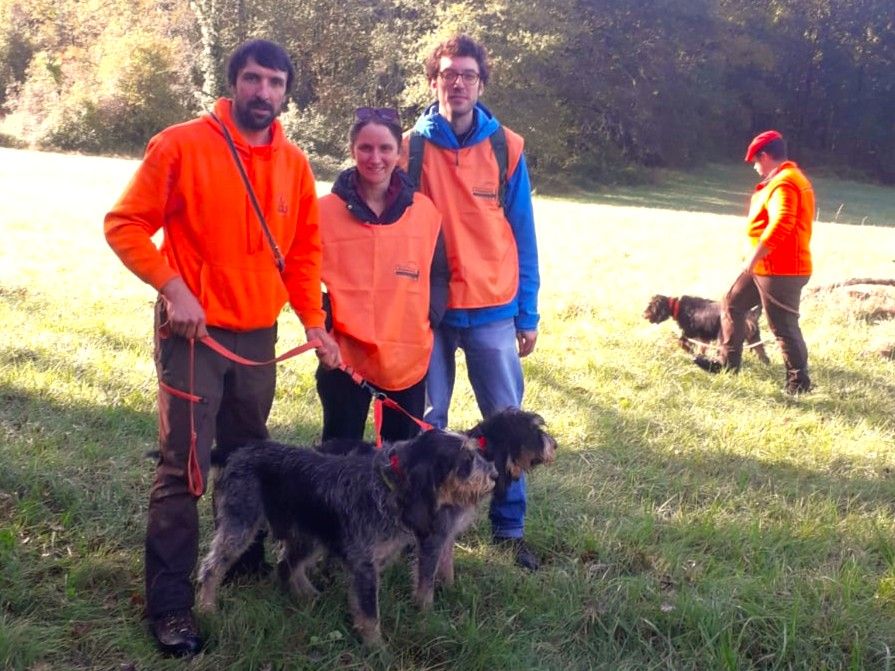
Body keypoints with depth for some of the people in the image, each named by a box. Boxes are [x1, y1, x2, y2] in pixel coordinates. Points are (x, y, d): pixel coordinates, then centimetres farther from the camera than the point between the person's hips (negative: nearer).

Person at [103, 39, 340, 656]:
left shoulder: (294, 163, 4)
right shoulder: (181, 146, -10)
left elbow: (304, 250, 11)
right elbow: (126, 225, -9)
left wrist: (313, 321, 4)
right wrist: (172, 287, -20)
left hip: (259, 333, 5)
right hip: (194, 331, -5)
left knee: (250, 454, 18)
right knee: (184, 466, -5)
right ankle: (169, 600, 3)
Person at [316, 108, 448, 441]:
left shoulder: (424, 210, 5)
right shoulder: (325, 210, -1)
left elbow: (438, 273, 12)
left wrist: (429, 318, -4)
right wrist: (321, 322, -12)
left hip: (409, 357, 2)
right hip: (344, 356, -2)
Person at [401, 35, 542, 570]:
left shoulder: (507, 148, 1)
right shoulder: (411, 147, -1)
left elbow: (523, 237, 4)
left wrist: (528, 313, 3)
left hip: (493, 309, 1)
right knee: (427, 419, 8)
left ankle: (510, 528, 20)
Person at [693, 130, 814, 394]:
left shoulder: (783, 183, -19)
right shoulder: (789, 179, 15)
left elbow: (780, 225, -30)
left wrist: (754, 258, -22)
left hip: (780, 270, -11)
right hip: (767, 266, 11)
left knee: (783, 326, -3)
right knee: (732, 304, 18)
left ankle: (799, 381, 8)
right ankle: (729, 363, 25)